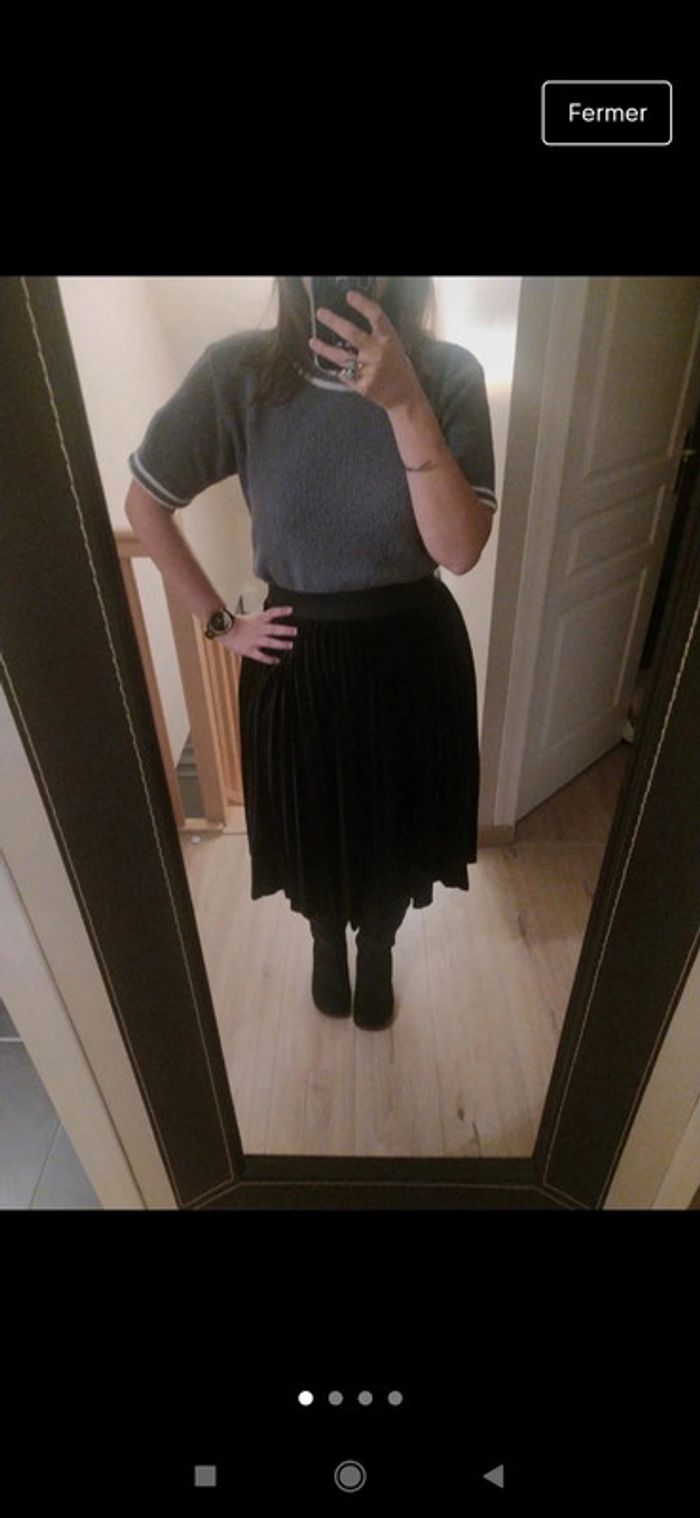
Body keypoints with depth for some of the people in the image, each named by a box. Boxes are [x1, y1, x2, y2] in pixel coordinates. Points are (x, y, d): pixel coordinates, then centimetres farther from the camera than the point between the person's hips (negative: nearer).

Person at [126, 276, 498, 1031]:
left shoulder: (449, 373, -10)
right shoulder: (237, 370, -11)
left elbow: (460, 550, -20)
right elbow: (144, 505, -1)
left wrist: (404, 404, -29)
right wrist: (219, 622, -2)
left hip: (414, 652, 1)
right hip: (296, 657, 0)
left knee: (395, 827, 19)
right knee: (314, 830, 21)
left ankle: (377, 951, 53)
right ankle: (326, 942, 56)